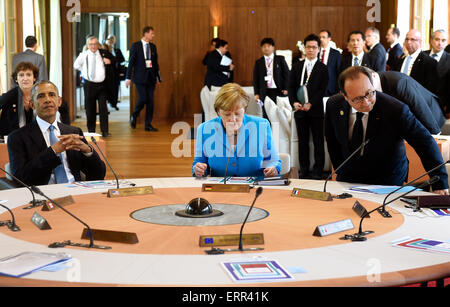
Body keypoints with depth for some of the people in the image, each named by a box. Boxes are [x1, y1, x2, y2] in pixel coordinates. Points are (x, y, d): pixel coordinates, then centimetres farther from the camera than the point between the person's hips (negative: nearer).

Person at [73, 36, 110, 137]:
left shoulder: (102, 54, 2)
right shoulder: (83, 55, 2)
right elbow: (76, 65, 17)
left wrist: (108, 61, -6)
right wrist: (84, 71, 9)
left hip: (101, 84, 0)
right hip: (89, 85, 0)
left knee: (103, 108, -5)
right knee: (90, 109, 6)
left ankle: (105, 131, -1)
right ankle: (91, 131, 16)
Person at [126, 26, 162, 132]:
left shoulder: (153, 46, 12)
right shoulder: (136, 45, -2)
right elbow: (131, 62, -3)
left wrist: (158, 77, 12)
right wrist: (129, 77, -8)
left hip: (150, 77, 5)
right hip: (140, 77, -5)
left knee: (151, 101, 2)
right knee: (142, 99, -13)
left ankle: (148, 125, 9)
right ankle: (134, 116, 15)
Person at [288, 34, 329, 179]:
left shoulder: (323, 68, 2)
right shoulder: (297, 66, 11)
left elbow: (322, 90, -5)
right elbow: (291, 87, 8)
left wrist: (310, 104, -15)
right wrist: (294, 102, -9)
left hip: (316, 110, -3)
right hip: (300, 110, 3)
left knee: (318, 142, -1)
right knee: (303, 141, 8)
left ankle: (317, 171, 4)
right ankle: (304, 170, 15)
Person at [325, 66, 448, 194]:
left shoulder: (395, 109, -20)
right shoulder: (334, 105, -7)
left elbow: (426, 144, -17)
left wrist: (440, 185, -22)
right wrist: (342, 171, 7)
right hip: (347, 181, 3)